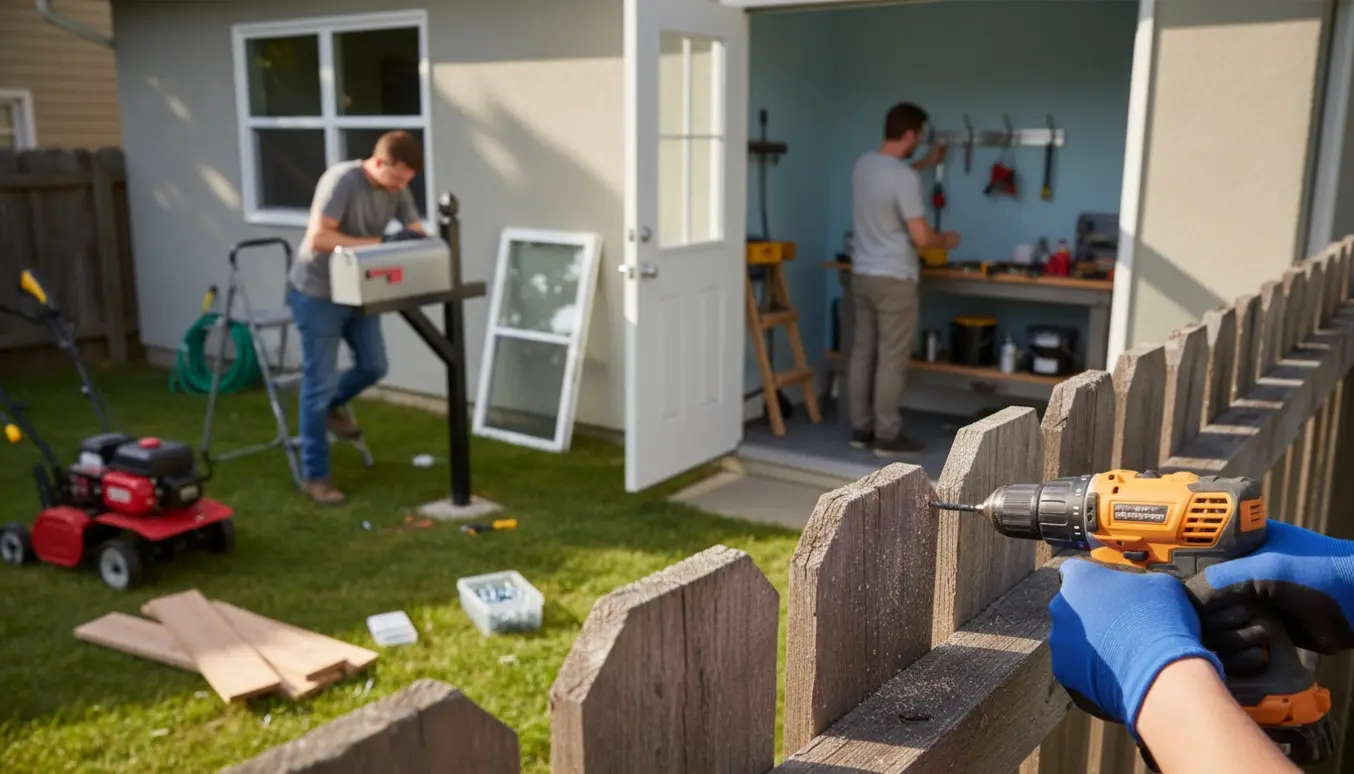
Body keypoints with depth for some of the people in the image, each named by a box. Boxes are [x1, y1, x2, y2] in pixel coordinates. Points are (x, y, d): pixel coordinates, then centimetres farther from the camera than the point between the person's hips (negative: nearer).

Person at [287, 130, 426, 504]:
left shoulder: (397, 191, -2)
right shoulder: (341, 180, -24)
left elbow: (419, 235, -1)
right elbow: (318, 238, -30)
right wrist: (379, 242, -31)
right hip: (317, 294, -7)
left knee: (374, 366, 11)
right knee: (319, 382, -3)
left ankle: (330, 407, 41)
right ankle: (314, 477, 7)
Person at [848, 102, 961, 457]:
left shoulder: (862, 165, 7)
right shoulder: (905, 178, -19)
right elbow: (921, 238, -19)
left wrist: (926, 163, 41)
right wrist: (947, 239, 3)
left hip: (861, 274, 8)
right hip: (893, 279, -8)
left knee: (862, 354, 11)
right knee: (891, 360, -1)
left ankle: (860, 429, 18)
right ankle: (887, 436, 4)